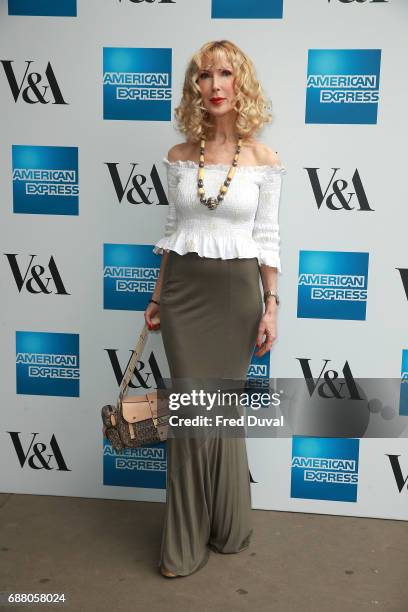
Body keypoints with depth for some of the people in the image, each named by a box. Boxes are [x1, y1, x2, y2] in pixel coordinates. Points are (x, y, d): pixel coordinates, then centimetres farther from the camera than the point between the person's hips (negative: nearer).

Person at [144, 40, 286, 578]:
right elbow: (172, 230, 10)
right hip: (183, 289, 2)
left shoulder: (264, 160, -1)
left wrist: (271, 305, -4)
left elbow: (266, 239, 0)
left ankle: (227, 527, 30)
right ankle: (187, 540, 20)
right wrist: (157, 297, 10)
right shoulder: (179, 156, 4)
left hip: (236, 291, -1)